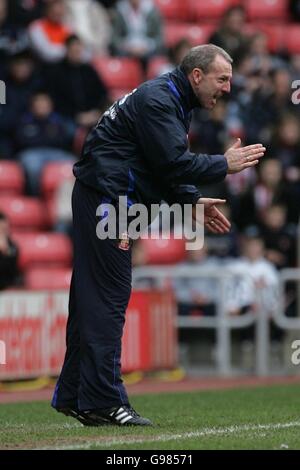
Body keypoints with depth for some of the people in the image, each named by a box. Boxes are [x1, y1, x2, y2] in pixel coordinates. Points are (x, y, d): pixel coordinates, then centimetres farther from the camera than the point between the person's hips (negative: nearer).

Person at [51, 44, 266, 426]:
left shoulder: (173, 102, 18)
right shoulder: (157, 100, -15)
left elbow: (166, 166, 20)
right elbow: (173, 163, -21)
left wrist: (192, 202, 7)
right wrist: (224, 165, -11)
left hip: (110, 203, 11)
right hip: (103, 199, -11)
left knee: (92, 300, 12)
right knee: (107, 298, -11)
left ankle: (72, 396, 16)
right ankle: (103, 402, -11)